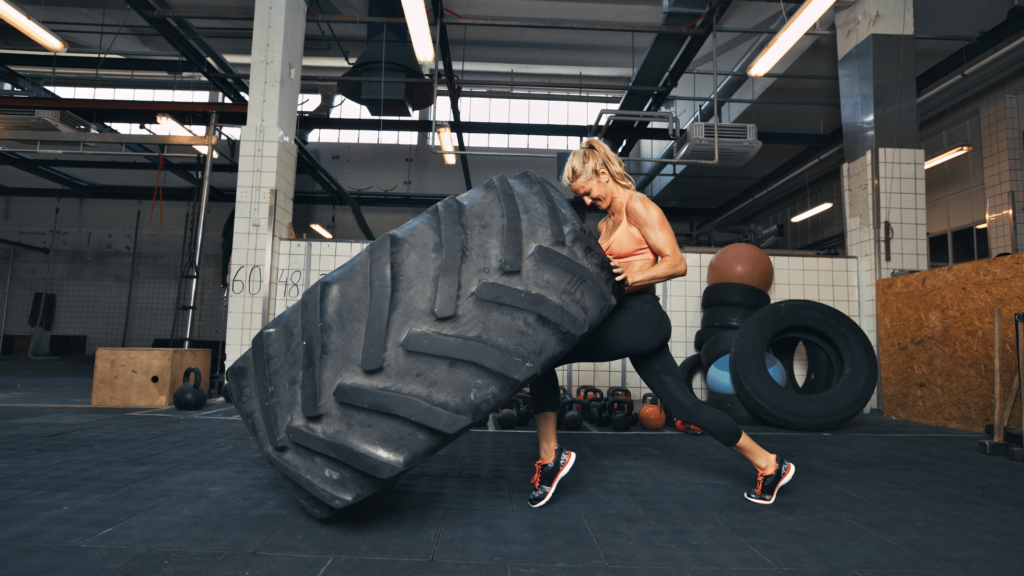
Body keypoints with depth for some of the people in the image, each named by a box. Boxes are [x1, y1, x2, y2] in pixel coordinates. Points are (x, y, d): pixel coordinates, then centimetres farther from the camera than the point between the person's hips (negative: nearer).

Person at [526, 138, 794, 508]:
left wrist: (631, 277, -23)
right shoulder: (605, 223, 21)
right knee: (684, 405, 12)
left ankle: (550, 456, -8)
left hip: (639, 316, -10)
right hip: (630, 322, 10)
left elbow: (677, 263, -12)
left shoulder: (637, 206, -6)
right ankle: (769, 465, 25)